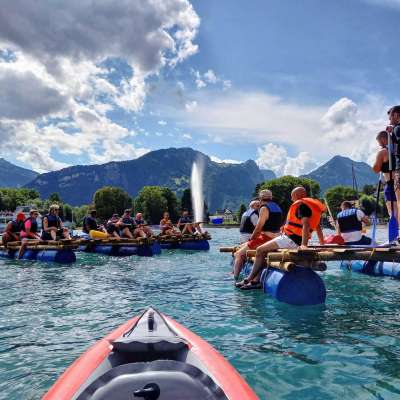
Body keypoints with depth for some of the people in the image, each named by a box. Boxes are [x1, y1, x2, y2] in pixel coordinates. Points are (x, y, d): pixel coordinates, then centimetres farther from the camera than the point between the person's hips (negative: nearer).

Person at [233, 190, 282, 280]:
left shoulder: (264, 208, -11)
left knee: (239, 254, -5)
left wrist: (251, 238, 0)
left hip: (266, 238, -10)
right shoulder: (277, 207, 16)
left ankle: (235, 278, -7)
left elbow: (259, 227, -15)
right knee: (243, 246, 22)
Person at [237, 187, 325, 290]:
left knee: (260, 250, -2)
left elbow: (306, 225, -26)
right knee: (266, 251, 18)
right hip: (297, 241, 10)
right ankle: (256, 280, 12)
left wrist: (304, 244, -33)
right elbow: (318, 227, 21)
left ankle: (248, 280, 5)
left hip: (290, 239, -10)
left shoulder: (302, 205, -13)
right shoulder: (312, 206, 17)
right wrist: (322, 244, 27)